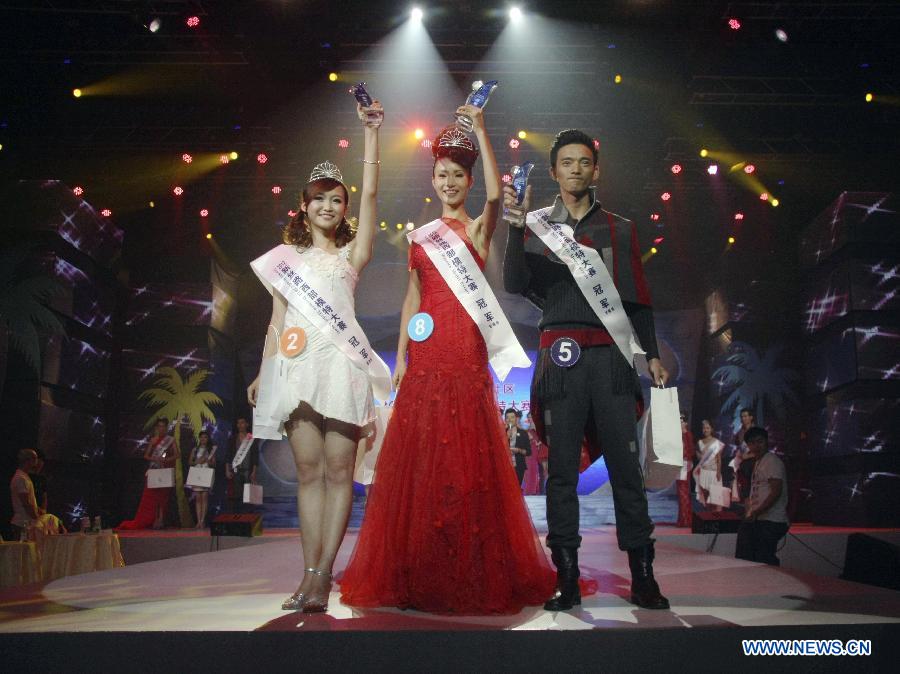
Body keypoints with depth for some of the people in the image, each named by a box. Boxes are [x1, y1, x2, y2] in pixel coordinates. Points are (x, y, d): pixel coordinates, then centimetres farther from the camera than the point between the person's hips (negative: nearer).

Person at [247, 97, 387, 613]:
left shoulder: (352, 254, 11)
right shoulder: (286, 257, 18)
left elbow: (370, 193, 0)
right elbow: (277, 320, 17)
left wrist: (371, 132, -3)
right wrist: (262, 374, 10)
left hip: (340, 363, -2)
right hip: (297, 366, 2)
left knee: (338, 470, -6)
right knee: (308, 470, 1)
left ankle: (322, 574, -4)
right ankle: (311, 573, 4)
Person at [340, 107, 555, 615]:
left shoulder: (479, 229, 5)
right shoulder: (421, 233, 16)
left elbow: (497, 192, -17)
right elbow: (412, 298, 15)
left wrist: (480, 128, -20)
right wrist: (401, 356, 8)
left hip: (466, 356, -4)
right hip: (424, 358, 4)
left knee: (468, 459, -1)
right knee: (420, 461, 5)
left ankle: (474, 572, 11)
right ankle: (420, 572, 17)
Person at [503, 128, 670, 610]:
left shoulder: (620, 230, 16)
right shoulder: (538, 226, 13)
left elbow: (638, 299, 16)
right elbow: (515, 284, -3)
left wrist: (652, 354, 8)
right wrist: (516, 225, -14)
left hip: (611, 357, 1)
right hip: (561, 357, -1)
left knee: (626, 466, -1)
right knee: (562, 470, 1)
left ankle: (642, 575, 6)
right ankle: (566, 578, 7)